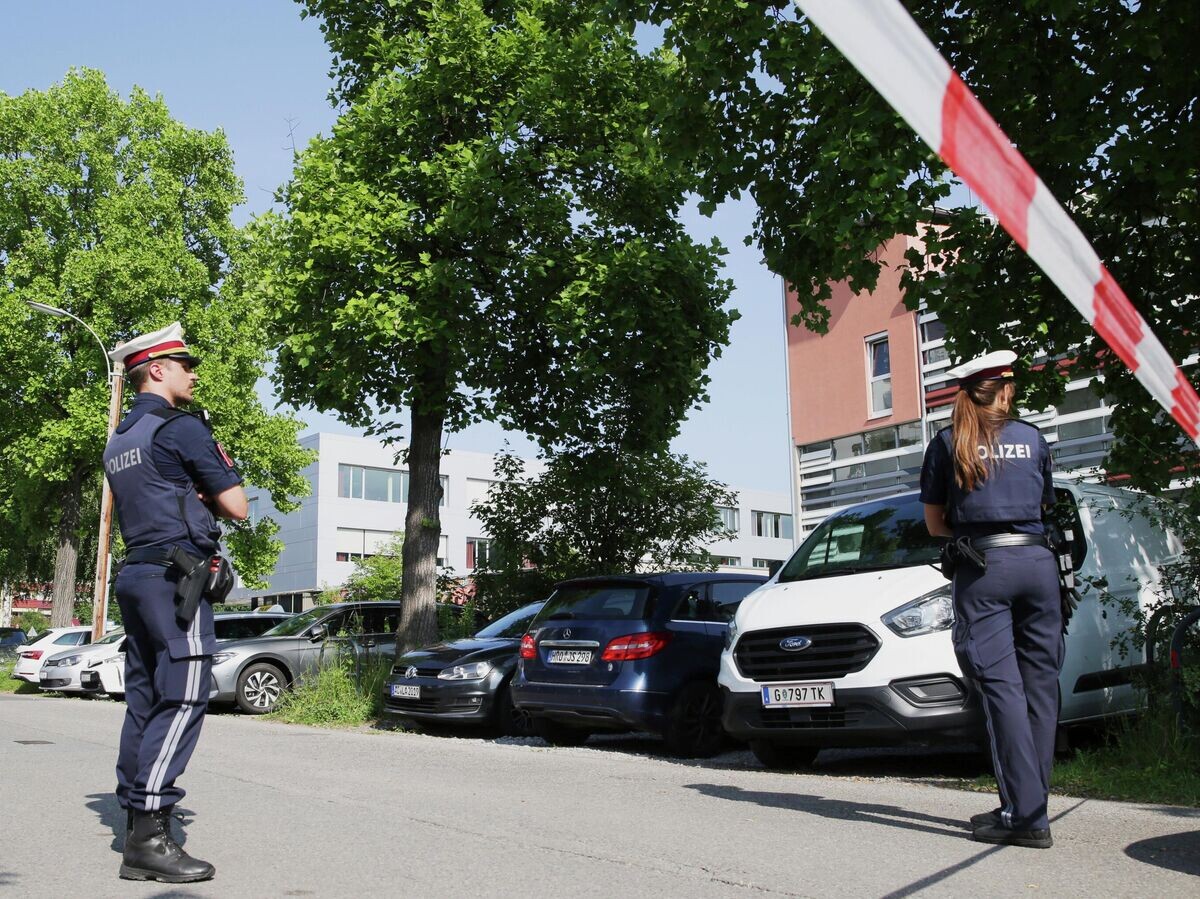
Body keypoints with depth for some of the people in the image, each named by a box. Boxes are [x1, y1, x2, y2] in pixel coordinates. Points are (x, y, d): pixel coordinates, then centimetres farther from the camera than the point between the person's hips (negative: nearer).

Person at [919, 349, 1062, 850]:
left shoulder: (947, 444, 5)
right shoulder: (1033, 439, 13)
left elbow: (935, 523, 8)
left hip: (982, 568, -3)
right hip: (1037, 563, 3)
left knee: (1002, 684, -6)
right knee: (1039, 682, 8)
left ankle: (1025, 814, -10)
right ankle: (1029, 804, 13)